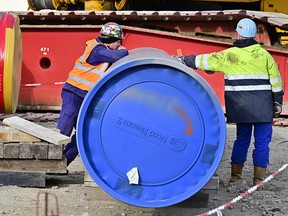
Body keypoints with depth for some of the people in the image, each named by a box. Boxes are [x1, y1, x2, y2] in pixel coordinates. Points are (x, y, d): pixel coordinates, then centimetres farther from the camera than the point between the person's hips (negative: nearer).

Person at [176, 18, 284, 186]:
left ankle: (235, 175, 18)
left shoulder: (229, 55, -1)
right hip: (263, 108, -1)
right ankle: (259, 178, 4)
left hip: (242, 107, 2)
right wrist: (278, 103, 11)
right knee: (262, 142, 4)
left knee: (242, 139, 15)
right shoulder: (264, 55, 1)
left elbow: (205, 60, 4)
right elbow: (276, 80, 3)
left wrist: (183, 60, 16)